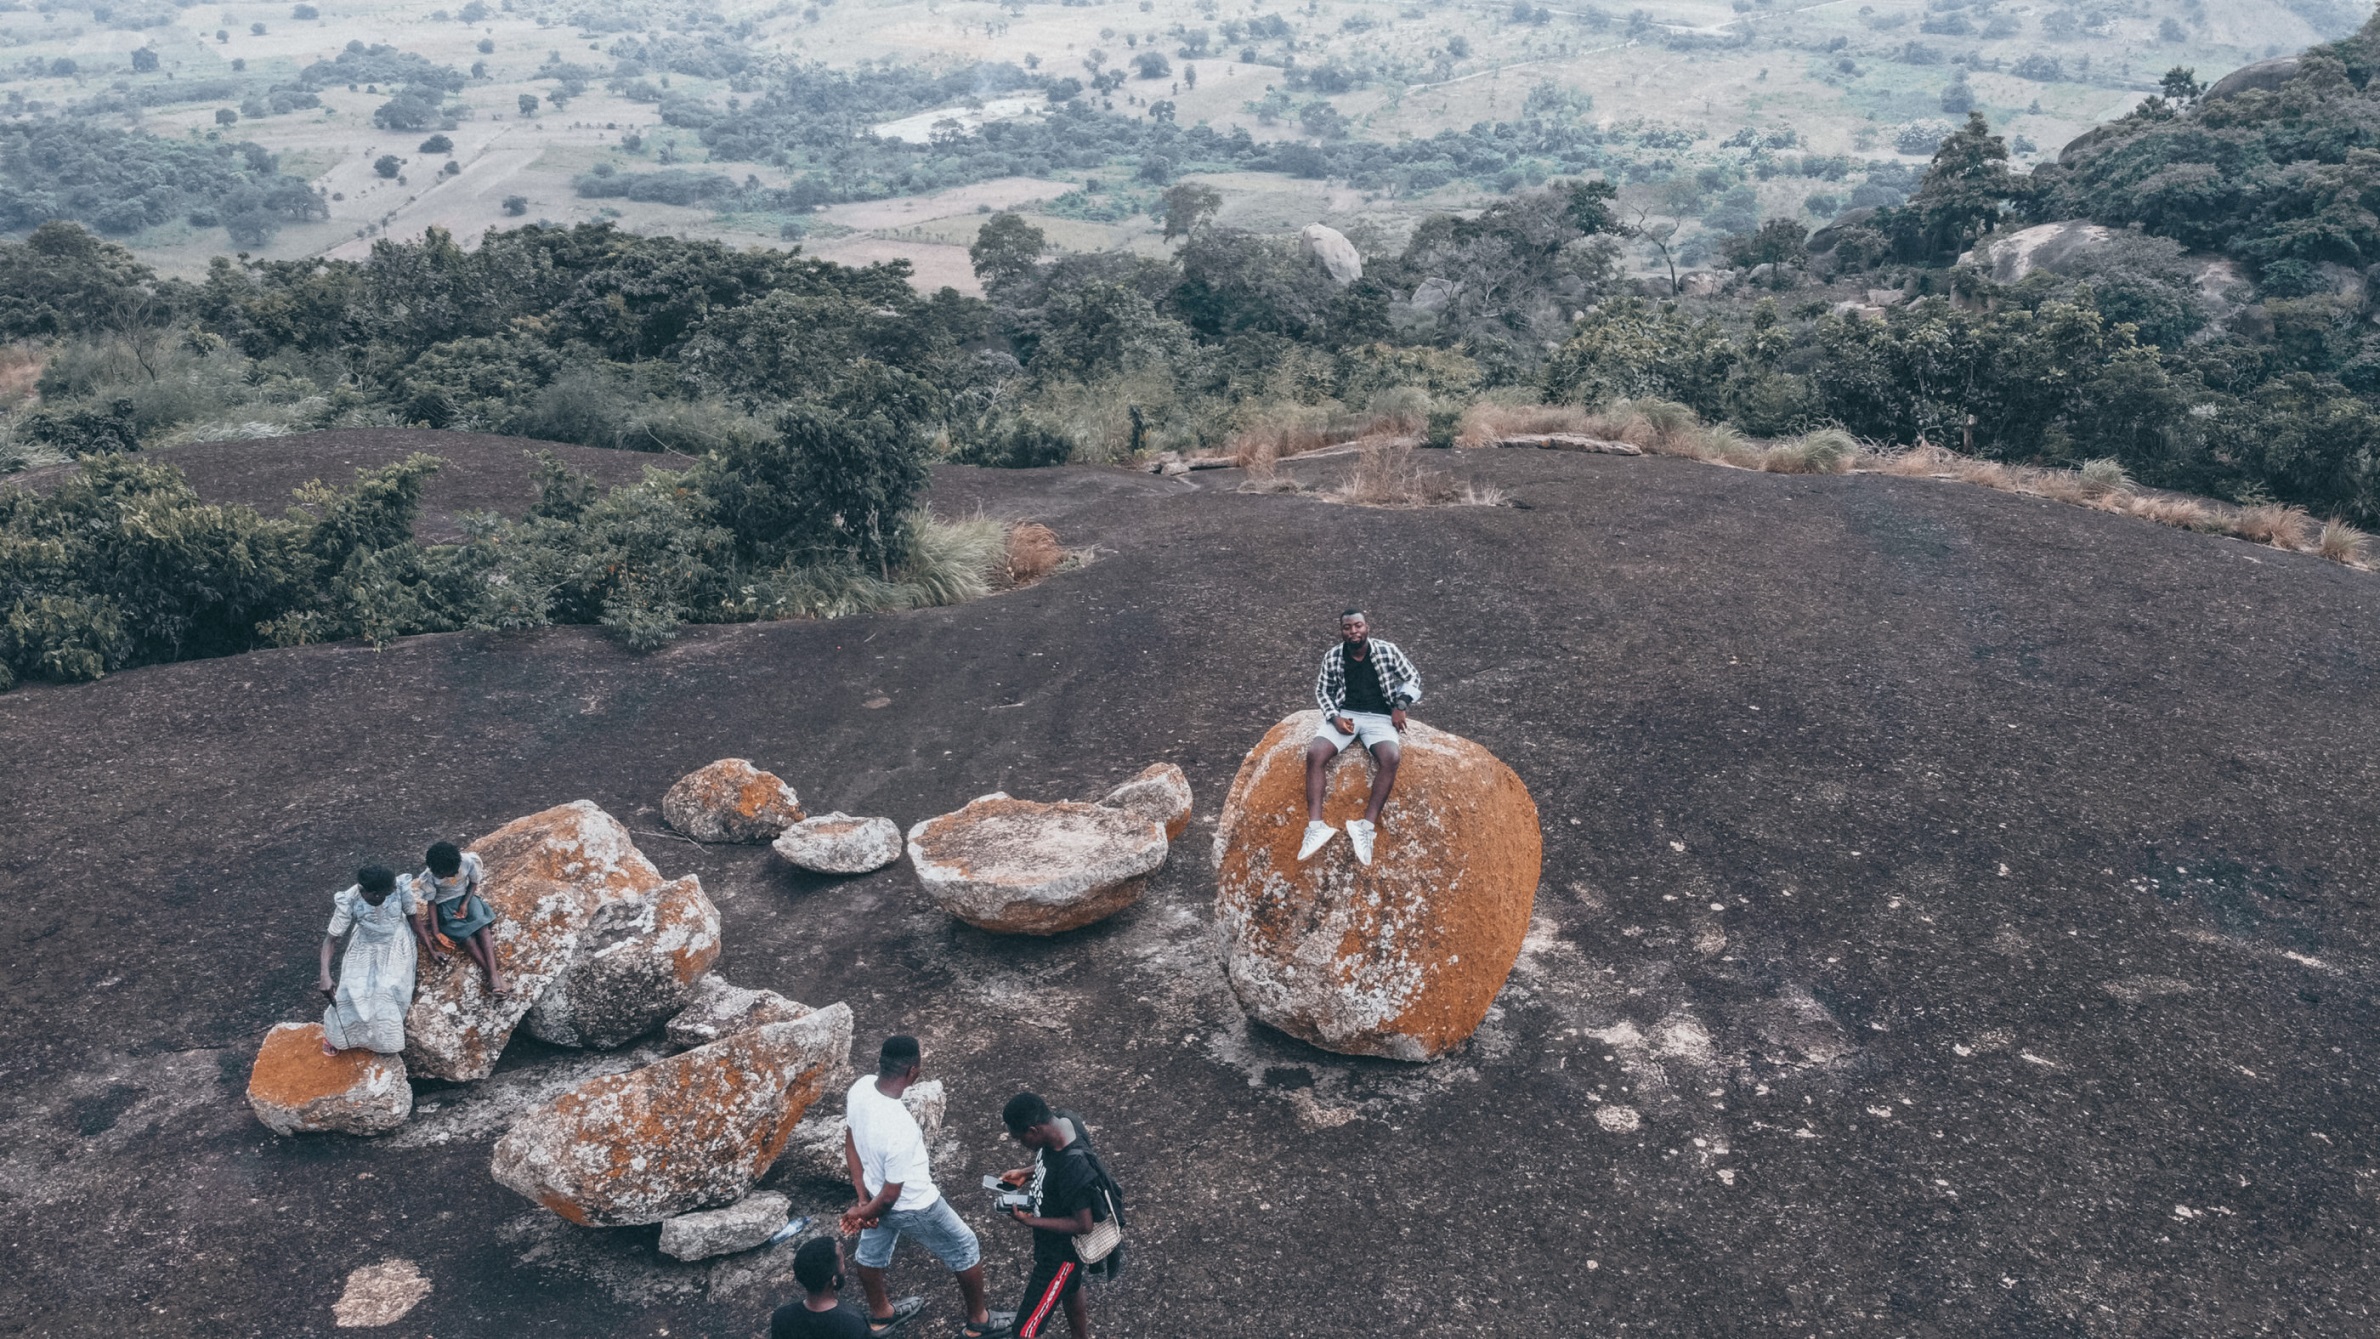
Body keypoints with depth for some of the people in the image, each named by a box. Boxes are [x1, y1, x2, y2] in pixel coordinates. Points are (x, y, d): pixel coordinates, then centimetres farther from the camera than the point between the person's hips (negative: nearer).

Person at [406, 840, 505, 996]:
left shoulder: (468, 861, -25)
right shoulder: (429, 876, -25)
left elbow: (474, 882, -4)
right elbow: (431, 902, -13)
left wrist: (465, 904, -17)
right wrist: (436, 932, -15)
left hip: (466, 897, 1)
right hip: (445, 903, -1)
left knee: (482, 929, -24)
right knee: (466, 936, -23)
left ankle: (493, 975, -36)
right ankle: (493, 975, -30)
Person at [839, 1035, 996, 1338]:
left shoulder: (860, 1088, -21)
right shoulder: (900, 1130, -42)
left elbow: (850, 1144, -4)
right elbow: (891, 1195, -27)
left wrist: (863, 1198, 1)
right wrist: (864, 1212, -7)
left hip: (875, 1194, 7)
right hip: (914, 1207, -7)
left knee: (871, 1252, 30)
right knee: (966, 1250, 18)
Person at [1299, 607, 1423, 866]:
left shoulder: (1387, 651, -2)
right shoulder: (1333, 656, 1)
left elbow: (1413, 677, 8)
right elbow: (1322, 690, 12)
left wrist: (1401, 704, -8)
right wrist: (1334, 717, -5)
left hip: (1379, 717, -1)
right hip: (1344, 715, 2)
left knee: (1391, 757, -34)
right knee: (1314, 753, -27)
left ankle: (1367, 826, -33)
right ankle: (1316, 826, -31)